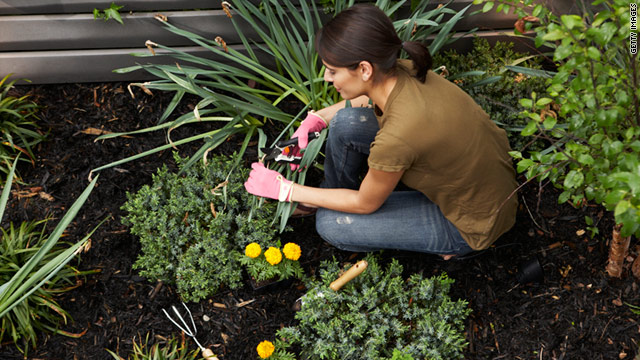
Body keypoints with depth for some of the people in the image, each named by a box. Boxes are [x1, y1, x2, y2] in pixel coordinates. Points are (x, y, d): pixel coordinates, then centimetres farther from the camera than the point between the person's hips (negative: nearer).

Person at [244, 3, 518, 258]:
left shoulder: (397, 137, -38)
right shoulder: (401, 71, -16)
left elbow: (365, 204, -16)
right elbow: (370, 99, 13)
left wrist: (285, 190, -9)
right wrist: (317, 119, 0)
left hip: (472, 221, -7)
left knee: (331, 224, -6)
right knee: (345, 122, -6)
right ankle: (330, 196, 24)